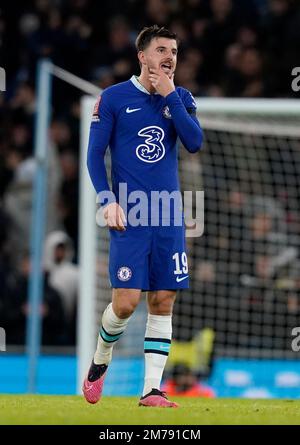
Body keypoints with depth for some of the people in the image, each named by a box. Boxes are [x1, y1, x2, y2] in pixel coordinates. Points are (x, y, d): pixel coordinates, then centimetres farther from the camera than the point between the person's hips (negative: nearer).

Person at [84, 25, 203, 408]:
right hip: (128, 217, -4)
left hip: (169, 218, 4)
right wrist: (108, 202, -11)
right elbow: (94, 154, 0)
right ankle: (99, 363, 18)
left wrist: (170, 96, -10)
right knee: (126, 301, -10)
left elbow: (194, 142, -6)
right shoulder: (114, 97, 0)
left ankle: (151, 390, 4)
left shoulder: (181, 98, 9)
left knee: (163, 301, 1)